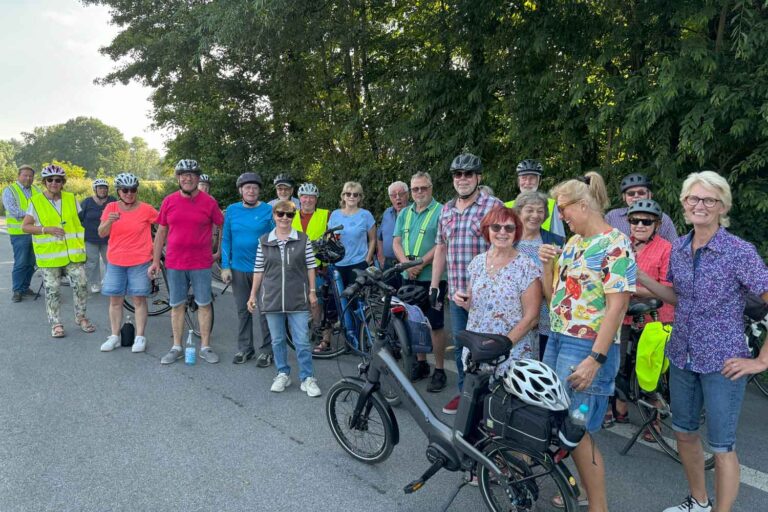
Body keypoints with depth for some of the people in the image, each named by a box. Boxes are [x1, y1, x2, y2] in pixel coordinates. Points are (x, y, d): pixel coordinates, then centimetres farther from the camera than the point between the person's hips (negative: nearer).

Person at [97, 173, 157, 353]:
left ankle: (140, 337, 8)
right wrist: (109, 221, -24)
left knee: (139, 299, 2)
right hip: (115, 262, 3)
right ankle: (115, 336, 17)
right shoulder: (111, 207, 1)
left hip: (140, 262, -3)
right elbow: (101, 233, -4)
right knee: (115, 300, 7)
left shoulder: (145, 209, -5)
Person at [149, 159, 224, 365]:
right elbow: (161, 232, 7)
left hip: (201, 263, -2)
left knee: (204, 305, 4)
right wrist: (155, 261, 6)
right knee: (177, 305, 10)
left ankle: (205, 347, 15)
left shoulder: (209, 202, -3)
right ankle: (176, 347, 20)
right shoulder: (169, 201, 3)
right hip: (174, 263, 2)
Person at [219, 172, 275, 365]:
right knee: (243, 310, 12)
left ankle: (267, 350, 15)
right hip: (238, 269, 3)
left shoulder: (268, 211, -4)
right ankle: (245, 348, 25)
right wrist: (225, 266, 1)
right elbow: (226, 240, 6)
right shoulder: (232, 210, 4)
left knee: (264, 311, 2)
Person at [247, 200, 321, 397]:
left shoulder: (303, 240, 0)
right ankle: (283, 374, 27)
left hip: (297, 299, -2)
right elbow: (259, 270, 6)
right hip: (272, 298, 2)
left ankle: (307, 378, 11)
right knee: (277, 340, 11)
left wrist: (312, 291, 0)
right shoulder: (264, 241, 3)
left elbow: (310, 267, 3)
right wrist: (253, 295, 6)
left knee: (302, 341, 0)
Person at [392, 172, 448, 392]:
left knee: (436, 324, 0)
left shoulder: (441, 212, -6)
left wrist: (421, 264, -20)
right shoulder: (405, 213, 13)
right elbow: (396, 242, 7)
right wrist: (406, 262, -11)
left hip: (433, 278, -6)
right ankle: (420, 363, 29)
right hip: (409, 277, 6)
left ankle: (439, 370, 11)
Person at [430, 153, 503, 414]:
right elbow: (441, 248, 17)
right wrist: (434, 284, 14)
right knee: (460, 344, 15)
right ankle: (464, 391, 30)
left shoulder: (493, 206, -6)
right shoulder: (446, 209, 12)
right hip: (456, 292, 6)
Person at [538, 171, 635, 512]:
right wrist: (546, 264, -1)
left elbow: (616, 306, -18)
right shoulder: (572, 244, 12)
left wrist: (595, 359, -22)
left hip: (587, 348, -8)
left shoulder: (615, 245, -13)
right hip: (556, 340, 8)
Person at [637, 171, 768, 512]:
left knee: (721, 446, 5)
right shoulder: (679, 248, 2)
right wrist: (641, 278, 2)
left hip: (723, 362, -6)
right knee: (684, 432, 18)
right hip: (682, 356, 6)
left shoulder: (740, 251, -15)